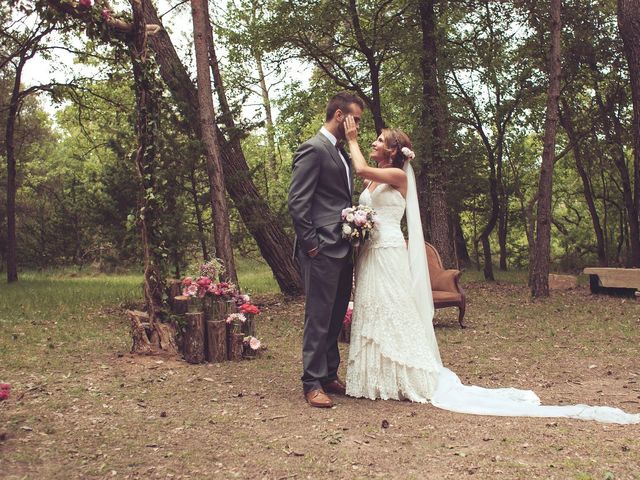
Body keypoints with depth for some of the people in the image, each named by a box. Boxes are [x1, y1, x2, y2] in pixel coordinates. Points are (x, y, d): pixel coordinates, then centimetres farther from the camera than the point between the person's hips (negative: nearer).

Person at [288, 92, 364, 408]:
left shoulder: (341, 152, 19)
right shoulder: (313, 149, -10)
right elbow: (297, 202, -15)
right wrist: (310, 245, -16)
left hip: (342, 250, 9)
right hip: (322, 251, -9)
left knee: (336, 317, 14)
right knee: (319, 317, -3)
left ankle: (330, 376, 25)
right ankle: (312, 384, 6)